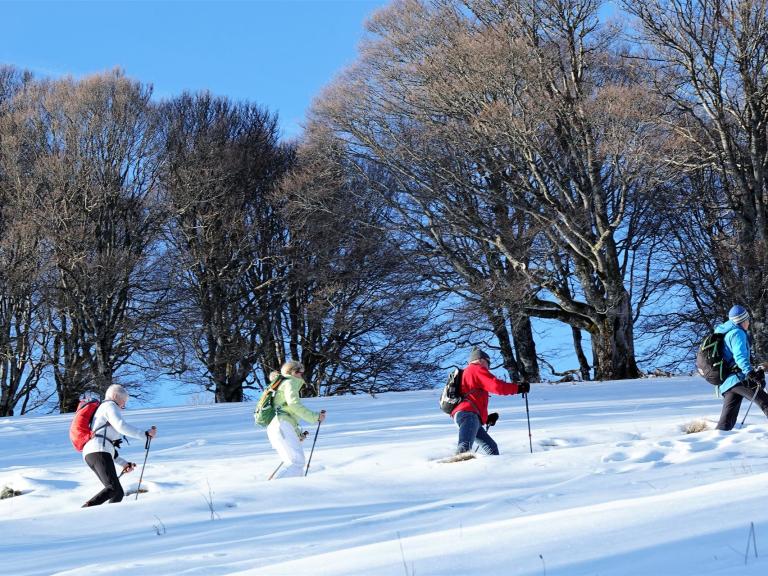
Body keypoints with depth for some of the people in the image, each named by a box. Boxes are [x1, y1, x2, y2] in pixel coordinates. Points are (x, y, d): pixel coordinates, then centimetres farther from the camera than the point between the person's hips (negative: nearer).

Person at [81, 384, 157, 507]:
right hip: (99, 451, -10)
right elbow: (121, 426, -9)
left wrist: (124, 464, 31)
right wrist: (145, 433, -6)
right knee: (114, 488, -24)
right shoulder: (109, 405, 10)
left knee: (119, 493, 3)